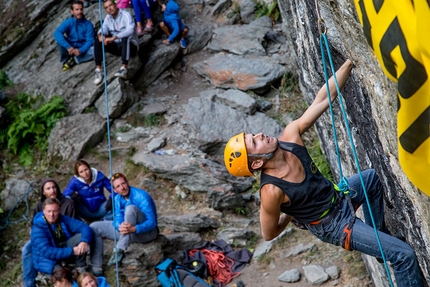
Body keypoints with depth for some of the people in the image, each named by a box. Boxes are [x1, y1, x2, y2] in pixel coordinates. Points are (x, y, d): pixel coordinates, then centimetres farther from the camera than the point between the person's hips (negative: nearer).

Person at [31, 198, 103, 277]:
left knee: (81, 236, -18)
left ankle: (80, 268, -8)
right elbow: (47, 252, -30)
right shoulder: (38, 229, -22)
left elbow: (84, 227, -13)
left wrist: (84, 241, -35)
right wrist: (72, 251, -33)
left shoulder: (64, 220, -7)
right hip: (48, 261, -6)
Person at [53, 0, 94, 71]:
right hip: (70, 49, 0)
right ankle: (65, 60, -7)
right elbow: (56, 33, -26)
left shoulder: (88, 24, -10)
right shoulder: (68, 22, -11)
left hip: (83, 50, 0)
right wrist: (68, 47, -39)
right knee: (60, 40, -26)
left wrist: (81, 50, -32)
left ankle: (74, 60, -17)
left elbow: (90, 41, -14)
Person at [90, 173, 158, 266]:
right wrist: (120, 227, -37)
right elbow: (117, 218, -10)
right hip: (126, 229, 7)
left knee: (130, 208, -34)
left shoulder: (141, 196, -21)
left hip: (146, 232, -7)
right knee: (94, 227, -2)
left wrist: (134, 229, -44)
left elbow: (152, 222, -27)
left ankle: (120, 250, -36)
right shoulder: (117, 198, -1)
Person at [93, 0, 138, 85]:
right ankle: (98, 70, -20)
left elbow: (130, 30, -33)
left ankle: (124, 69, -48)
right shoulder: (108, 18, 6)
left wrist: (113, 38, -42)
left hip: (130, 46, -6)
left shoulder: (126, 15, -16)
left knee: (125, 38, -39)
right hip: (117, 47, 6)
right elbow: (103, 29, -5)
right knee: (98, 41, -12)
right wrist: (100, 35, -30)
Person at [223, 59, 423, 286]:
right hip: (334, 226, -7)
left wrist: (349, 63, -26)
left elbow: (323, 99, -18)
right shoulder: (272, 191, -34)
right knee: (404, 255, -9)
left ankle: (378, 234, 43)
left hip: (338, 198, 7)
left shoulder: (290, 136, -20)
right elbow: (269, 234, -17)